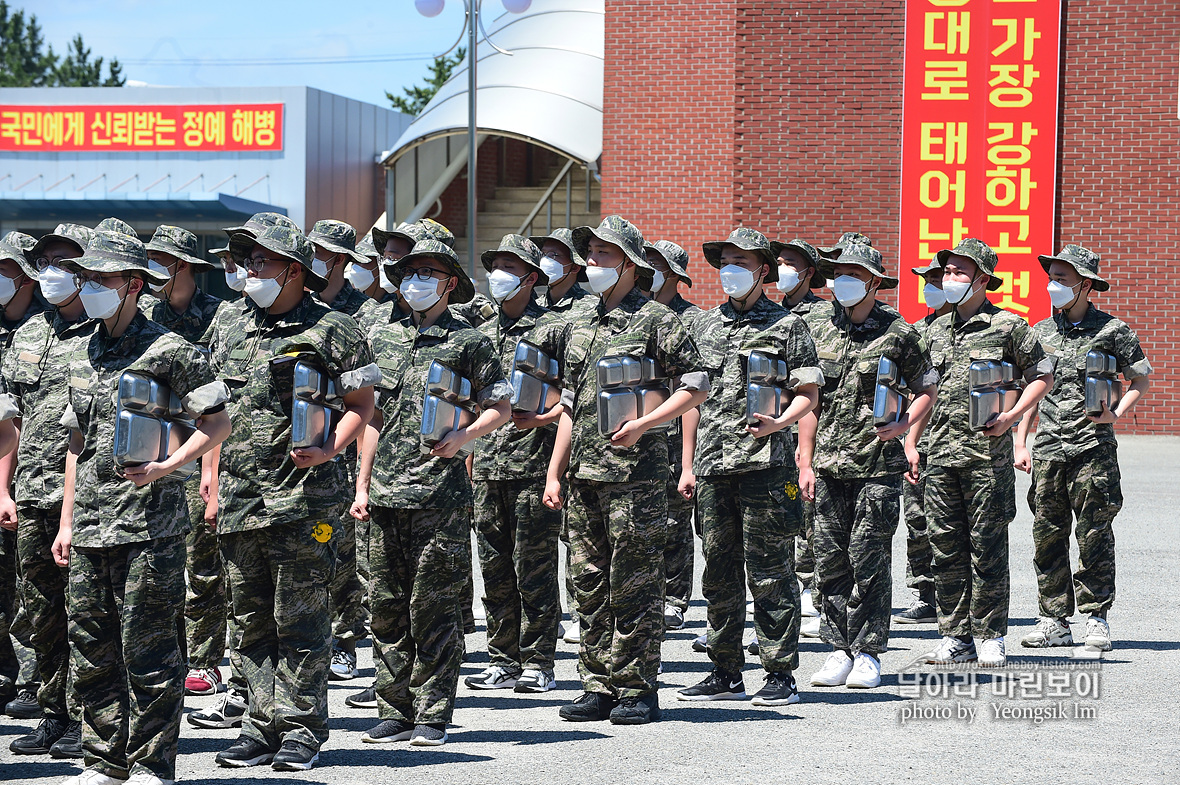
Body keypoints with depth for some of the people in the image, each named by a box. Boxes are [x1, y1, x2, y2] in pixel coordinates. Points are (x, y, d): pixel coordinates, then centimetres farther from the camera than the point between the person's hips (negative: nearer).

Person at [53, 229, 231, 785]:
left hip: (149, 526, -6)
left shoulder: (167, 351, -5)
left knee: (147, 651, -3)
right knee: (92, 651, 9)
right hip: (91, 530, 7)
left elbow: (218, 423, -4)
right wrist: (67, 521, 18)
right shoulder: (81, 353, 15)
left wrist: (165, 467, -17)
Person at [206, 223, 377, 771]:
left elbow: (361, 404, -1)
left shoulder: (330, 330, -5)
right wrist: (213, 481, 16)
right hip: (238, 499, 6)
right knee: (251, 619, 9)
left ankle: (301, 728, 5)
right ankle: (263, 725, 16)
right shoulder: (227, 323, 12)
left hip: (301, 495, -6)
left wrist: (328, 450, -17)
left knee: (298, 619, -2)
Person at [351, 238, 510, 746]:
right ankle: (395, 710, 13)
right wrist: (362, 485, 11)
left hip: (440, 490, -4)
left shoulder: (468, 342, 2)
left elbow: (500, 407, 5)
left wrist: (463, 436, -13)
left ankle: (433, 715, 3)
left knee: (433, 605, -3)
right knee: (386, 604, 6)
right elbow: (372, 417, 16)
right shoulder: (381, 337, 14)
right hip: (385, 490, 4)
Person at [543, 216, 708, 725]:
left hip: (635, 472, -7)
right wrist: (554, 472, 16)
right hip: (584, 473, 7)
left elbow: (696, 385, -6)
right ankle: (599, 687, 14)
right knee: (589, 584, 8)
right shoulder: (580, 325, 17)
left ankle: (637, 690, 1)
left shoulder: (656, 320, -3)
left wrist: (642, 424, -16)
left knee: (634, 585, -4)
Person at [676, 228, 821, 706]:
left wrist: (780, 422, -18)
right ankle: (726, 674, 16)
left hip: (764, 463, -5)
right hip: (713, 467, 5)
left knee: (769, 573, -4)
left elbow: (809, 393, 2)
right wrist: (688, 466, 15)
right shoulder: (703, 326, 16)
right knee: (719, 572, 8)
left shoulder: (786, 325, 2)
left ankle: (780, 674, 1)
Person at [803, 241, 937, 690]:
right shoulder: (820, 333, 10)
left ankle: (868, 652, 5)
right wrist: (805, 463, 8)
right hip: (830, 466, 4)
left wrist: (903, 425, -9)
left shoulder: (897, 334, 1)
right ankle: (840, 648, 13)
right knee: (830, 560, 4)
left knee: (868, 560, -3)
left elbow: (927, 389, 9)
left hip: (879, 467, -4)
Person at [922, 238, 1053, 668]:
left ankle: (989, 637, 5)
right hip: (941, 451, 5)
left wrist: (1010, 417, -9)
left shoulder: (1008, 326, -1)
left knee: (987, 547, -2)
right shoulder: (936, 329, 13)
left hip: (988, 451, -5)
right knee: (945, 547, 5)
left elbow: (1041, 377, 3)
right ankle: (955, 637, 11)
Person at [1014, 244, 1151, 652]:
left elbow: (1141, 379, 9)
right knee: (1047, 537, 3)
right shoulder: (1039, 333, 12)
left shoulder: (1112, 330, 1)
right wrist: (1020, 443, 10)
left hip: (1092, 447, -4)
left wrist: (1116, 414, -7)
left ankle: (1097, 618, 6)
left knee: (1094, 535, -3)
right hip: (1047, 449, 4)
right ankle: (1054, 622, 8)